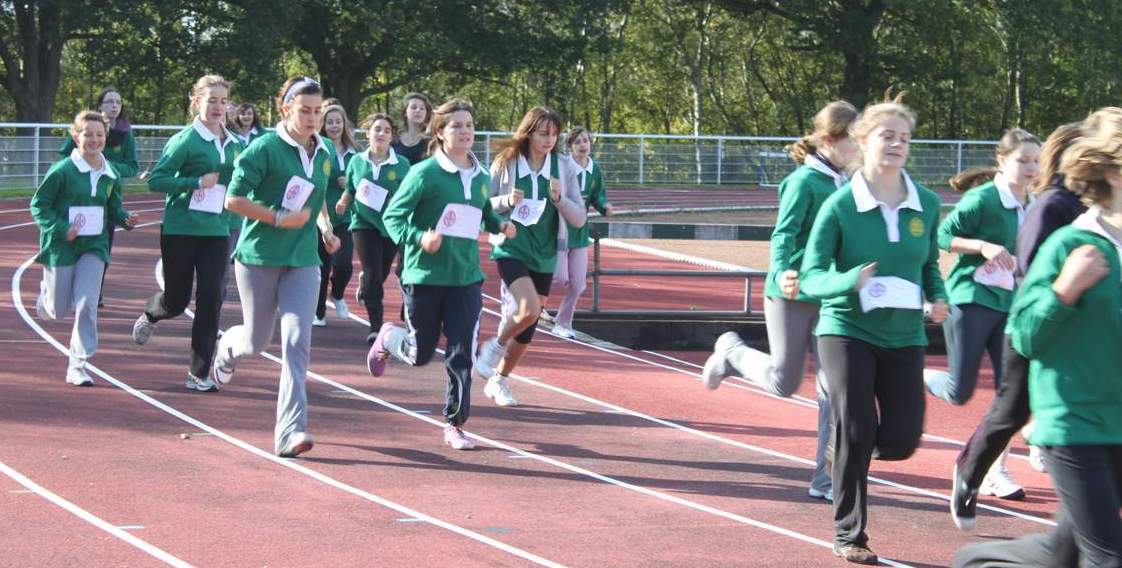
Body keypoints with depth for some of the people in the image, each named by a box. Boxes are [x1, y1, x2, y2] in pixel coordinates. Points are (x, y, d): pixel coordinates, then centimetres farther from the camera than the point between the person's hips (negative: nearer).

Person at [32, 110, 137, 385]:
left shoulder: (111, 175, 3)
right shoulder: (62, 170, -13)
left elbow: (113, 208, 16)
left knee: (87, 305, -11)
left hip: (94, 246, 3)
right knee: (59, 311, 7)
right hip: (61, 247, -3)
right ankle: (45, 294, 46)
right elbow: (39, 205, -9)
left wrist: (126, 219, -6)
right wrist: (61, 230, -22)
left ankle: (78, 366, -3)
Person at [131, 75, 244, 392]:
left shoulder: (234, 144, 7)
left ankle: (199, 374, 4)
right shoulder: (186, 140, -10)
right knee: (176, 300, 6)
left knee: (211, 301, -4)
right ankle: (149, 315, 44)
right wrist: (197, 182, -20)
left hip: (216, 232, 4)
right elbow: (155, 180, -13)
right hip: (180, 231, -4)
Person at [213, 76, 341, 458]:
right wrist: (279, 219, -19)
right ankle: (229, 346, 49)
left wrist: (325, 228, 10)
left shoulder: (323, 154, 7)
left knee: (297, 339, -12)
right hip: (259, 257, -4)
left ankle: (290, 431, -13)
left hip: (303, 261, 4)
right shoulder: (266, 148, -12)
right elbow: (234, 200, -14)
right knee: (257, 341, 9)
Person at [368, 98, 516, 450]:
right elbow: (392, 215, -10)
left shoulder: (481, 177, 7)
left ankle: (454, 425, 8)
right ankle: (387, 338, 42)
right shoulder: (425, 173, -11)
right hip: (424, 276, -4)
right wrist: (418, 237, -27)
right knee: (420, 354, 8)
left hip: (466, 278, 4)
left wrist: (500, 225, 4)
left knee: (461, 354, -3)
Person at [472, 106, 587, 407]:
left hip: (544, 256, 4)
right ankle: (495, 346, 3)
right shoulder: (505, 164, -6)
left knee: (528, 326, 7)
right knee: (529, 309, -25)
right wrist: (507, 201, -18)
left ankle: (499, 381, 26)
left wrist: (559, 199, -18)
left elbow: (579, 219, -1)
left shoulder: (565, 168, -1)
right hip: (511, 249, -4)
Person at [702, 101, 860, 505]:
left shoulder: (843, 183, 7)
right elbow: (783, 234, -21)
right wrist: (781, 273, -37)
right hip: (792, 294, -6)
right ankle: (732, 351, 33)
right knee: (784, 382, 2)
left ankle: (825, 478, 5)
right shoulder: (805, 181, -14)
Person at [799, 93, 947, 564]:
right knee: (856, 433, -7)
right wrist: (851, 282, -31)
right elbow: (811, 277, -11)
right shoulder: (840, 206, -10)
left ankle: (846, 450, 33)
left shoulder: (926, 204, 1)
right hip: (847, 329, -4)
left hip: (904, 336, 4)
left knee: (902, 439, -2)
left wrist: (938, 298, -6)